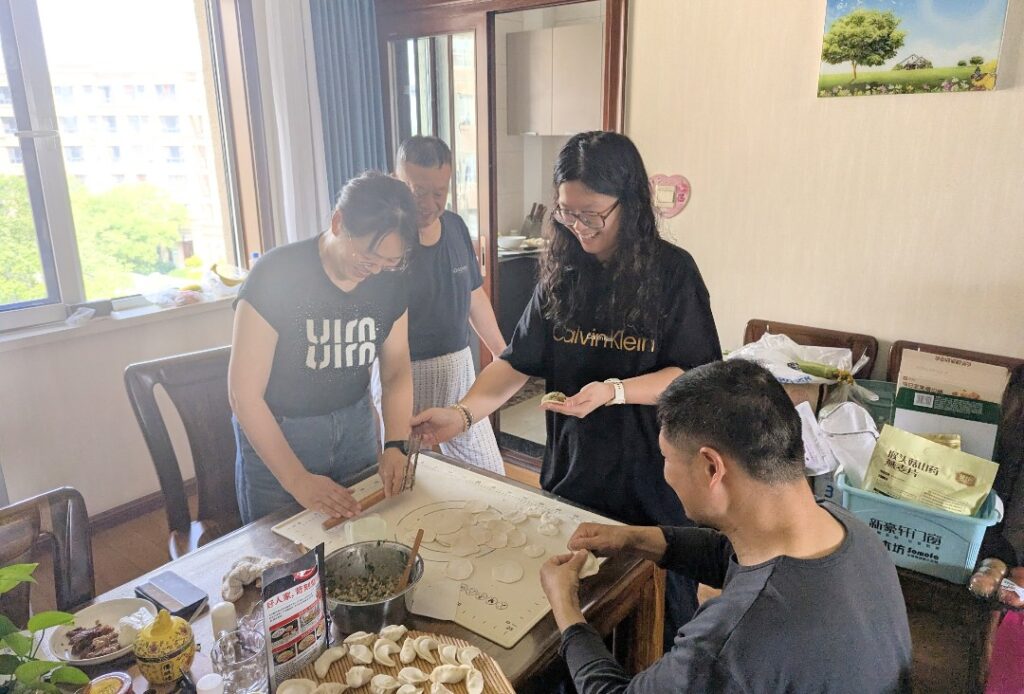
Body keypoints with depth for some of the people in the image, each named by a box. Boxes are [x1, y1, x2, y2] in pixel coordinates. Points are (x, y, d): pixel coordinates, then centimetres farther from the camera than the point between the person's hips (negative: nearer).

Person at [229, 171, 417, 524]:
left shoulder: (389, 282, -8)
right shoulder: (275, 275, -23)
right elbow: (244, 394, -21)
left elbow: (397, 370, 0)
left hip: (355, 423, 4)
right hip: (275, 432, -4)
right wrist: (297, 480, -24)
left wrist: (396, 445, -16)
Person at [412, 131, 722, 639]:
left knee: (660, 617, 14)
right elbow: (517, 361, 0)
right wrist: (463, 413, -16)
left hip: (652, 477, -3)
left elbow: (695, 376, -11)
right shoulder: (563, 271, 0)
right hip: (572, 470, 4)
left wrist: (613, 391, -25)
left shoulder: (671, 271, -11)